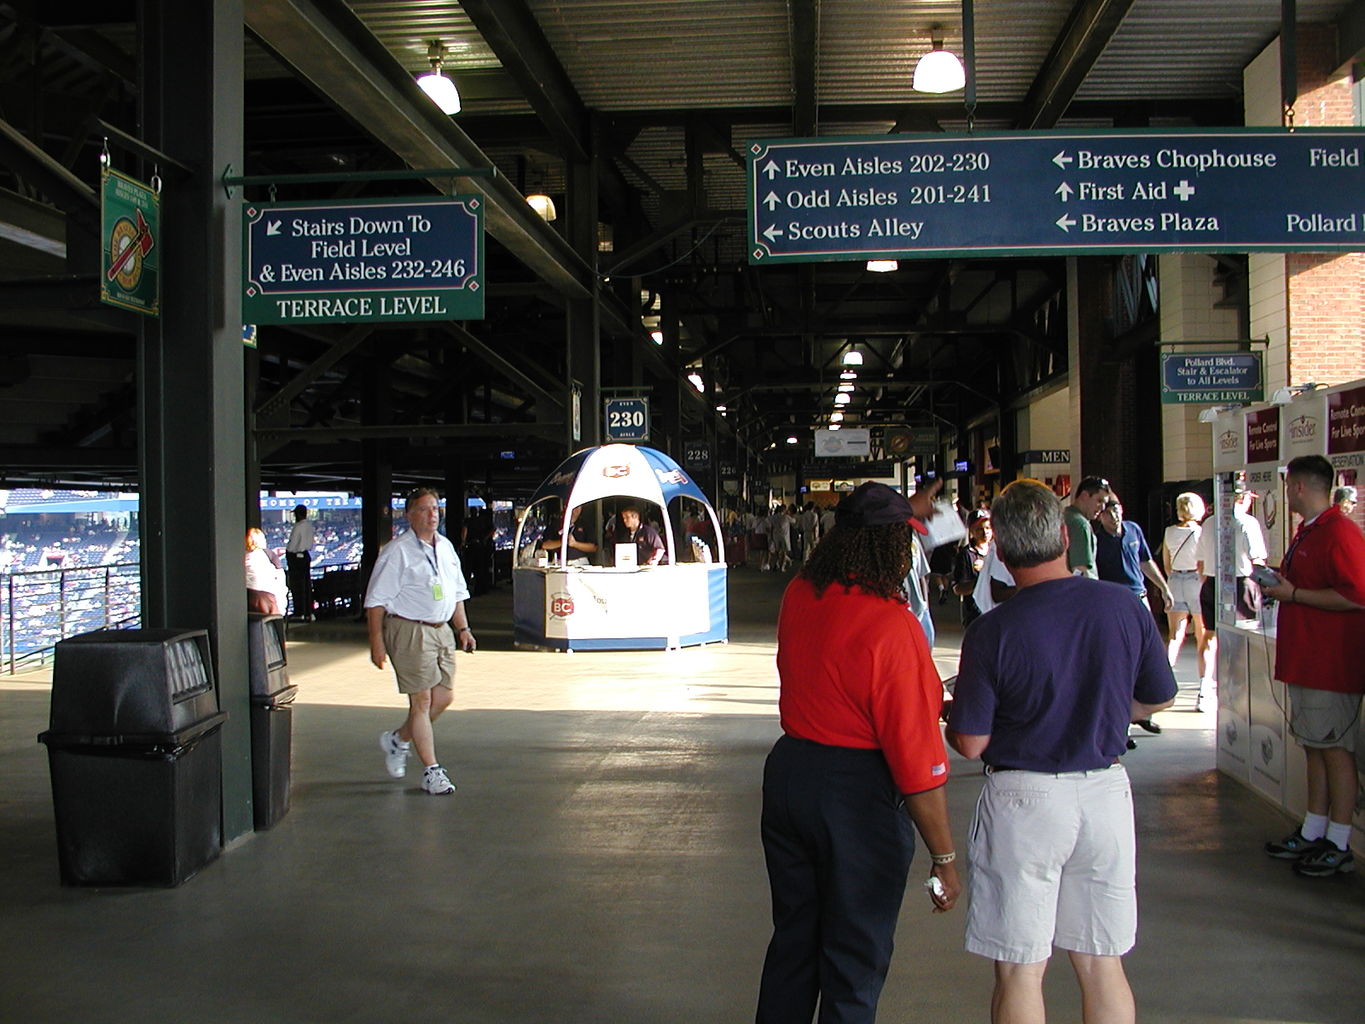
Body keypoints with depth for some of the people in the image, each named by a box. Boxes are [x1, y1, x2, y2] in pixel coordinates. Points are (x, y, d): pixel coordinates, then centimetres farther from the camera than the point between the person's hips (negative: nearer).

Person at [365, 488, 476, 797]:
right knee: (422, 701, -3)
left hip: (441, 629, 8)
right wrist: (377, 642, -15)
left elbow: (457, 592, 23)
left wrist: (463, 628, 15)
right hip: (409, 632, -7)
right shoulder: (397, 551, -9)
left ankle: (398, 739, 31)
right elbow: (376, 600, -10)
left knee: (444, 697, 9)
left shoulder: (446, 547, 13)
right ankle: (431, 772, 6)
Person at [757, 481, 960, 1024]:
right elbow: (918, 762, -20)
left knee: (793, 942, 22)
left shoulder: (798, 596, -2)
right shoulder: (892, 626, -22)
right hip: (856, 797, -7)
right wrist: (944, 857, -11)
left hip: (787, 771, 7)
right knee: (855, 963, 11)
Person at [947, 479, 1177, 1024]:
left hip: (1023, 799, -4)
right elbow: (1159, 699, 8)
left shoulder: (991, 632, -16)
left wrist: (951, 713, 11)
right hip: (1105, 794, 4)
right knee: (1102, 965, 16)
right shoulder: (1126, 607, -6)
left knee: (1019, 973, 8)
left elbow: (970, 744, -11)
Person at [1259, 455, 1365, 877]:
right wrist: (1280, 587, 11)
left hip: (1331, 663, -10)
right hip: (1305, 660, 10)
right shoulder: (1307, 532, 17)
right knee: (1314, 746, 14)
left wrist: (1293, 594, -19)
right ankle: (1313, 833, 21)